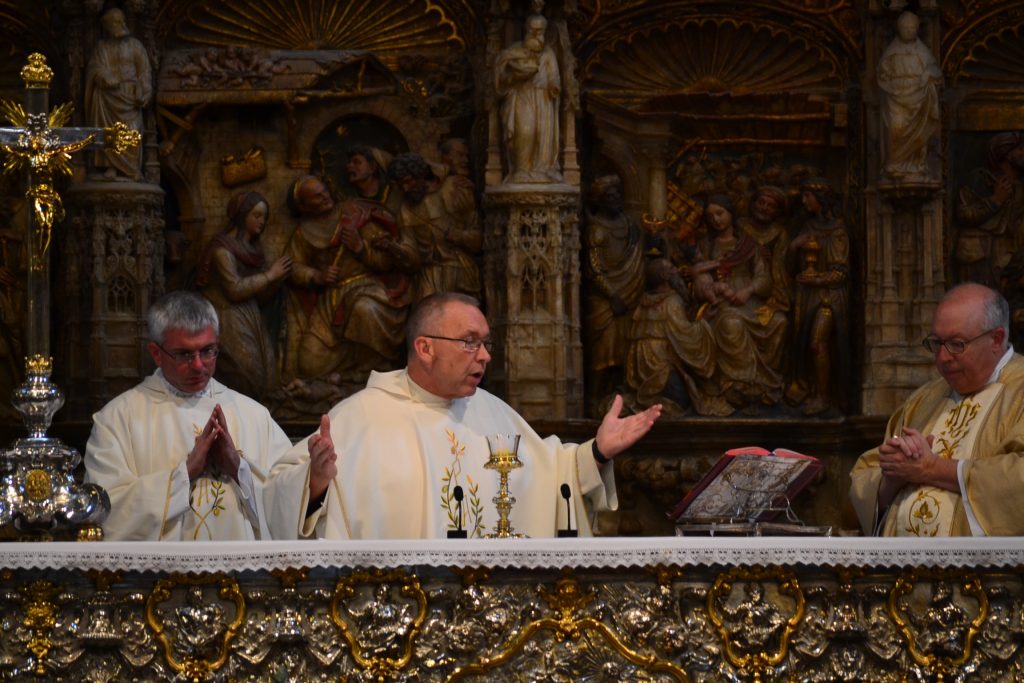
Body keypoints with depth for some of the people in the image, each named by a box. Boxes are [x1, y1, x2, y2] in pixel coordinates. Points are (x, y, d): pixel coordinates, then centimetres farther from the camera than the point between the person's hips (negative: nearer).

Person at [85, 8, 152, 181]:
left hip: (128, 95, -1)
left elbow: (144, 70, 5)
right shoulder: (101, 47, 14)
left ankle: (132, 170, -9)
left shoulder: (134, 45, 12)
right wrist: (108, 80, -18)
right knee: (108, 132, -11)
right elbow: (96, 69, 2)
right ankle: (111, 167, -14)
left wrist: (141, 95, -7)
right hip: (107, 96, 1)